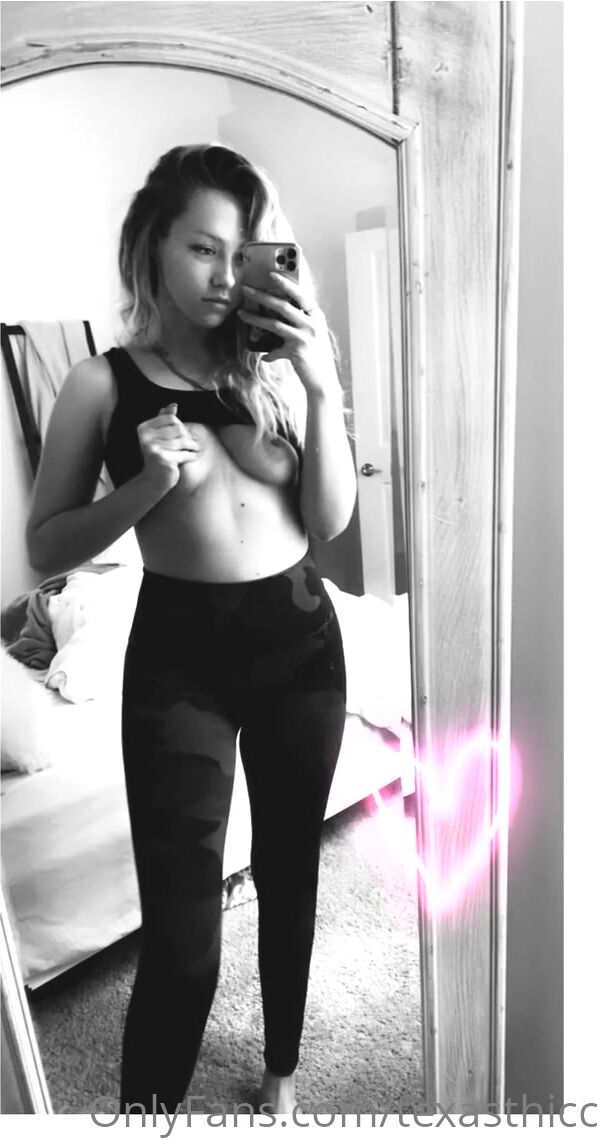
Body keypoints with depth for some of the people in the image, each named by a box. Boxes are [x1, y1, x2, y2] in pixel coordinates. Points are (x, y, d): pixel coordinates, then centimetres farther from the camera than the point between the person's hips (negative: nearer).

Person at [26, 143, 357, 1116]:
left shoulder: (275, 368, 5)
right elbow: (46, 546, -2)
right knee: (181, 932, -2)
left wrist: (322, 387, -13)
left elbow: (331, 518, -2)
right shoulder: (103, 384, -2)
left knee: (290, 867, 18)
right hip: (181, 651, -3)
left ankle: (283, 1069, 46)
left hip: (299, 635, 3)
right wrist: (149, 484, -17)